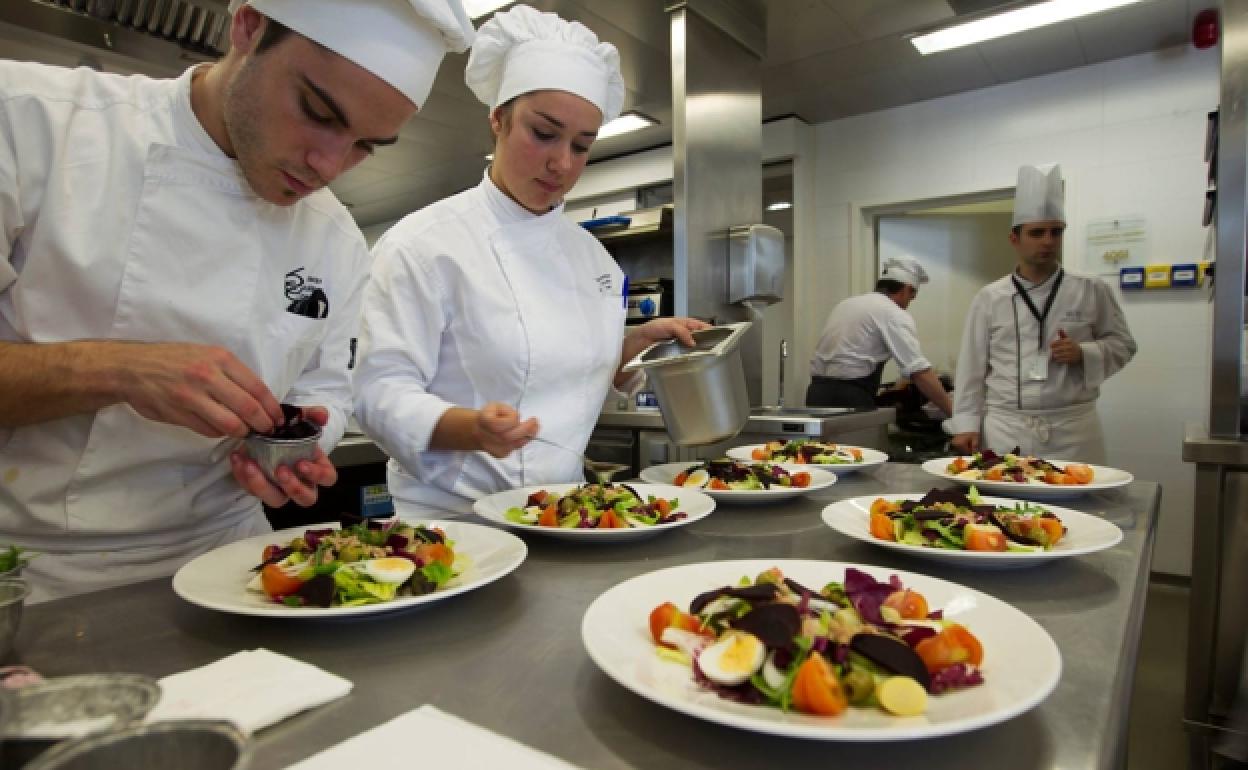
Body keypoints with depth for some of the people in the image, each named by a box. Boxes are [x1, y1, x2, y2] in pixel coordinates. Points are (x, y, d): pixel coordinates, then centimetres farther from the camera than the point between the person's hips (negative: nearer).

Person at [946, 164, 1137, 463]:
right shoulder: (989, 298, 3)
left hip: (1073, 430, 1)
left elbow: (1122, 344, 12)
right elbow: (972, 367, 3)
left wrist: (1084, 354, -9)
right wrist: (966, 424, -1)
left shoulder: (1092, 291, 5)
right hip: (1005, 431, 0)